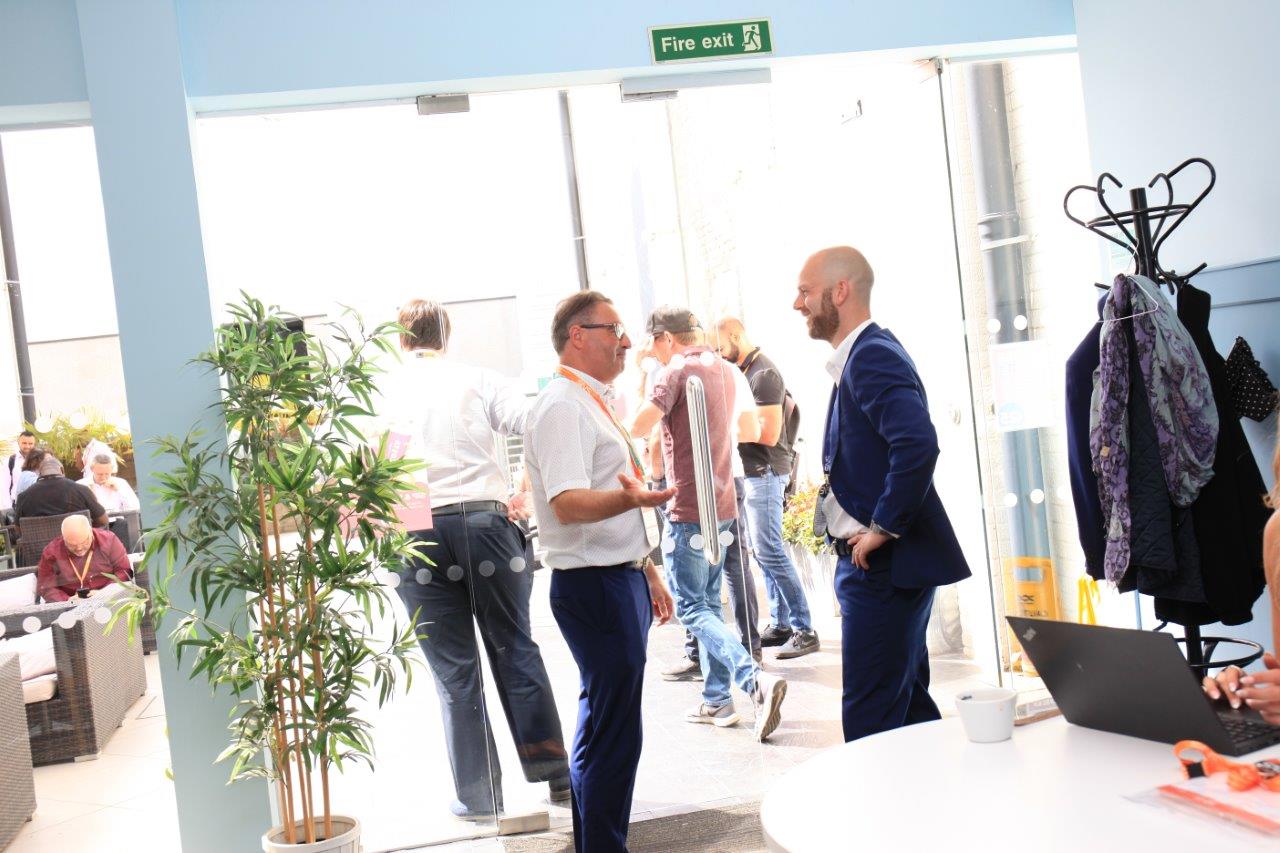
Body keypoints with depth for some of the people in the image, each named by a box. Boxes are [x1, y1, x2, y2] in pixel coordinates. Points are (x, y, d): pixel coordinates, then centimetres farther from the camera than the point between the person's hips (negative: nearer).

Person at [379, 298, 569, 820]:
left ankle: (478, 797, 14)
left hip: (417, 536, 0)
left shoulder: (381, 393, 6)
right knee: (516, 651, 12)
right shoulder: (477, 380, 6)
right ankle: (555, 775, 16)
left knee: (454, 672, 7)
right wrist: (525, 496, 2)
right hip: (486, 521, 0)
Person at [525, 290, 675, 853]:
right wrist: (629, 497, -45)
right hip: (595, 586, -11)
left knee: (601, 726, 19)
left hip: (621, 580, 11)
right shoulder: (563, 406, -15)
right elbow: (568, 504, -28)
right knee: (613, 735, -7)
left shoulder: (593, 402, 17)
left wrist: (647, 572, 24)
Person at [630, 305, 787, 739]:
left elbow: (639, 427, -23)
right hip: (723, 504, 8)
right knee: (709, 603, 16)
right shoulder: (724, 369, 13)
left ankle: (755, 679, -23)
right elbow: (750, 431, 24)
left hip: (688, 509, -8)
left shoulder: (677, 371, -12)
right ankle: (716, 699, 20)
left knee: (693, 609, -6)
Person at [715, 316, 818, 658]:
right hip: (751, 473, 10)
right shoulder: (743, 371, 15)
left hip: (765, 472, -10)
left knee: (770, 551, -11)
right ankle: (780, 625, 16)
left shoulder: (763, 373, -14)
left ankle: (804, 631, -7)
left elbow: (769, 434, -20)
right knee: (765, 550, 11)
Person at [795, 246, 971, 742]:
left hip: (882, 565, -11)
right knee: (909, 706, 18)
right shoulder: (858, 358, 16)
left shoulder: (872, 356, -17)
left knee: (871, 720, -4)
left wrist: (883, 528, -23)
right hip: (876, 564, 11)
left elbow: (918, 444, -31)